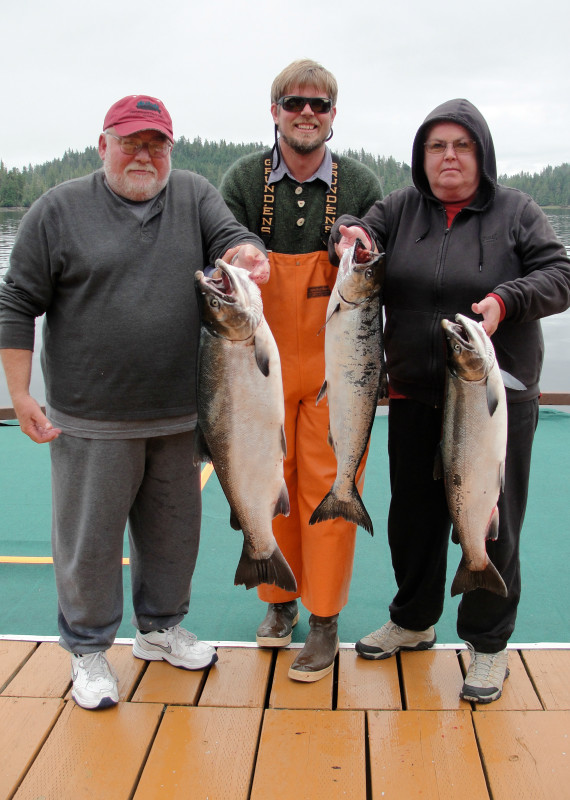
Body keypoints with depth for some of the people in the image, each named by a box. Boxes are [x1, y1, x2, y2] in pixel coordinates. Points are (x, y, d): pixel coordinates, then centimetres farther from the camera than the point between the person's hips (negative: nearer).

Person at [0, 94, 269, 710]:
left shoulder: (194, 196, 8)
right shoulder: (58, 210, -1)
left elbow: (230, 239, -5)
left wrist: (246, 254, -31)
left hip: (178, 416, 4)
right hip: (90, 421, -3)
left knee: (173, 529, 16)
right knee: (90, 536, 6)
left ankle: (160, 627, 37)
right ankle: (88, 649, 26)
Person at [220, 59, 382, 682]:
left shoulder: (361, 186, 0)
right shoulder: (243, 181, 1)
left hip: (333, 367, -1)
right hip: (264, 366, 2)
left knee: (327, 487, 1)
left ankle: (324, 619, 15)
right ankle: (279, 600, 29)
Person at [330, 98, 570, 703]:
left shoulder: (516, 212, 0)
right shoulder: (401, 208, 8)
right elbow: (362, 231, 0)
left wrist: (507, 300, -22)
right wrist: (351, 234, -24)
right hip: (415, 397, 3)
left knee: (491, 521, 2)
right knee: (413, 513, 15)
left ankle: (487, 643, 20)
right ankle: (413, 621, 35)